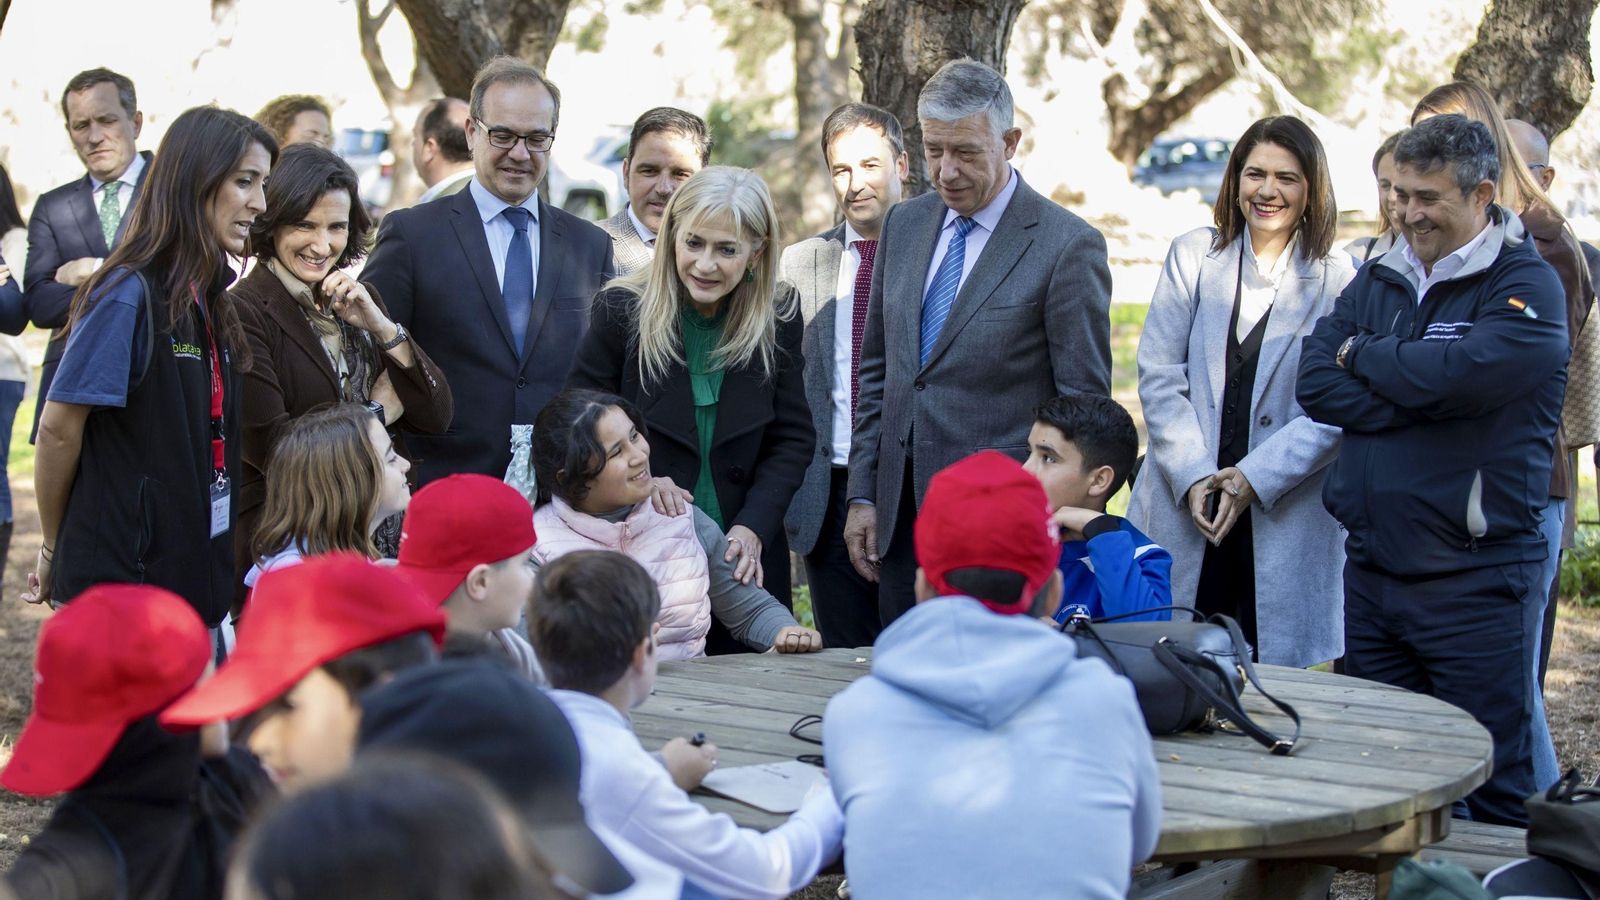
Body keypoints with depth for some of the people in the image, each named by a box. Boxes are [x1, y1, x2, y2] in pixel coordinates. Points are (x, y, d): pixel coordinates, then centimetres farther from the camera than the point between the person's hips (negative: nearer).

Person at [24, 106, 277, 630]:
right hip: (118, 581, -8)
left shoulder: (210, 302, 9)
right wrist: (54, 550, -3)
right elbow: (58, 430, -13)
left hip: (194, 576, 8)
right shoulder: (129, 295, -15)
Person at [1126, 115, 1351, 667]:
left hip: (1285, 515, -1)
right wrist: (1193, 475, -9)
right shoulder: (1193, 256, 8)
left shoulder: (1339, 281, 2)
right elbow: (1158, 374, 2)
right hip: (1184, 505, 1)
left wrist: (1254, 478, -13)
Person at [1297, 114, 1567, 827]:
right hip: (1372, 571, 6)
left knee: (1495, 787, -1)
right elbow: (1315, 386, 0)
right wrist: (1424, 398, -13)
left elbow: (1460, 372, -23)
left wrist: (1363, 354, -5)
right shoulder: (1377, 280, 13)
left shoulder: (1528, 286, -5)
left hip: (1476, 577, -6)